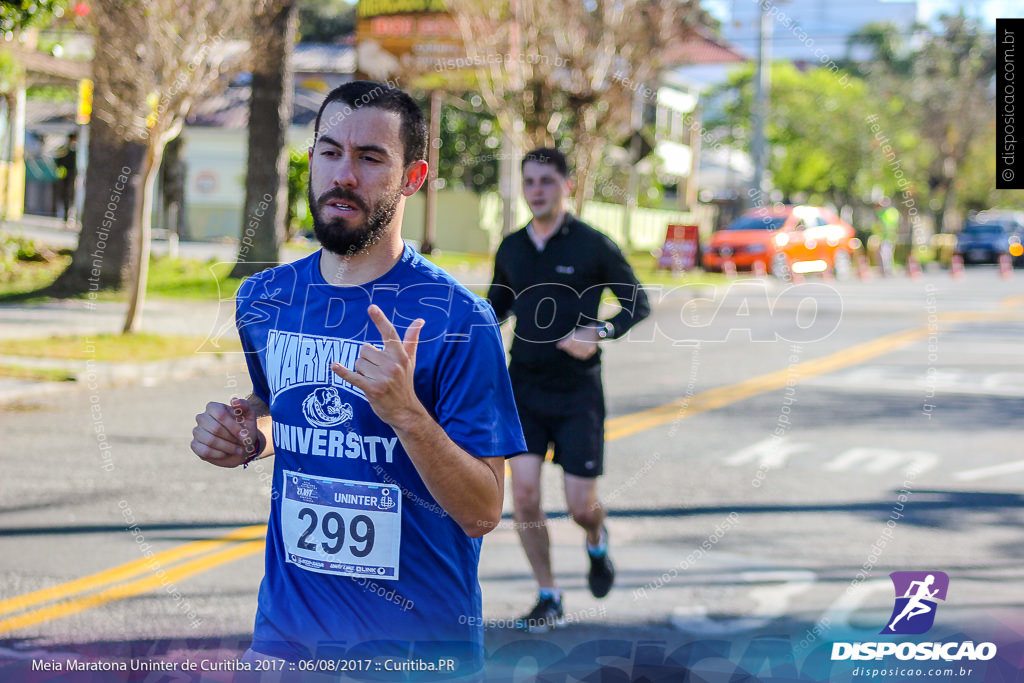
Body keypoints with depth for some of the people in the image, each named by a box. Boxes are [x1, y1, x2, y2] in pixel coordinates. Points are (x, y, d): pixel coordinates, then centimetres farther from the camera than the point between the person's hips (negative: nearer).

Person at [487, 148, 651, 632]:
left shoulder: (593, 246, -6)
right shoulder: (511, 249, 7)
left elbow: (638, 304, -1)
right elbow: (497, 307, 22)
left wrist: (599, 334, -18)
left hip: (577, 390, -3)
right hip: (524, 387, 3)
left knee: (580, 504, -3)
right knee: (523, 494, -9)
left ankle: (597, 542, 34)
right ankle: (547, 598, 7)